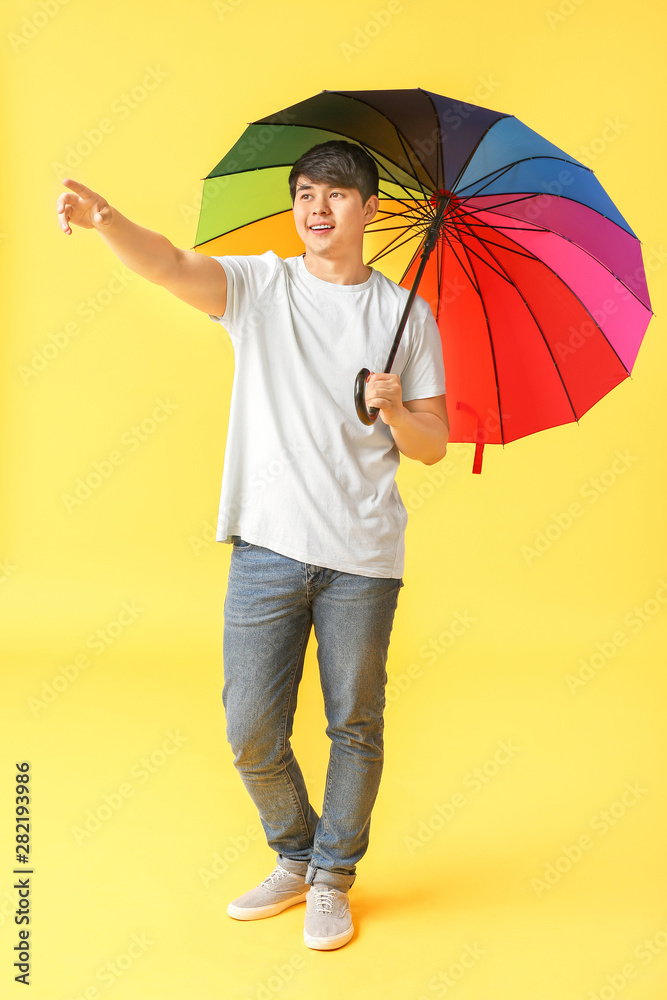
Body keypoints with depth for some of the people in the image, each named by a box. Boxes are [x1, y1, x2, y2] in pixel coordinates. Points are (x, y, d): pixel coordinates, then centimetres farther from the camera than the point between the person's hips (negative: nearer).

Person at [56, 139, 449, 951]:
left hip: (362, 556, 0)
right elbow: (173, 266, -15)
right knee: (251, 733, 5)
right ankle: (294, 856, 33)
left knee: (354, 726, 10)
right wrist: (105, 220, -35)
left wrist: (395, 410, -14)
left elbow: (433, 448, 7)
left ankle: (332, 878, 32)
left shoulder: (406, 315, 6)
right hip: (267, 546, 1)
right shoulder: (259, 286, 5)